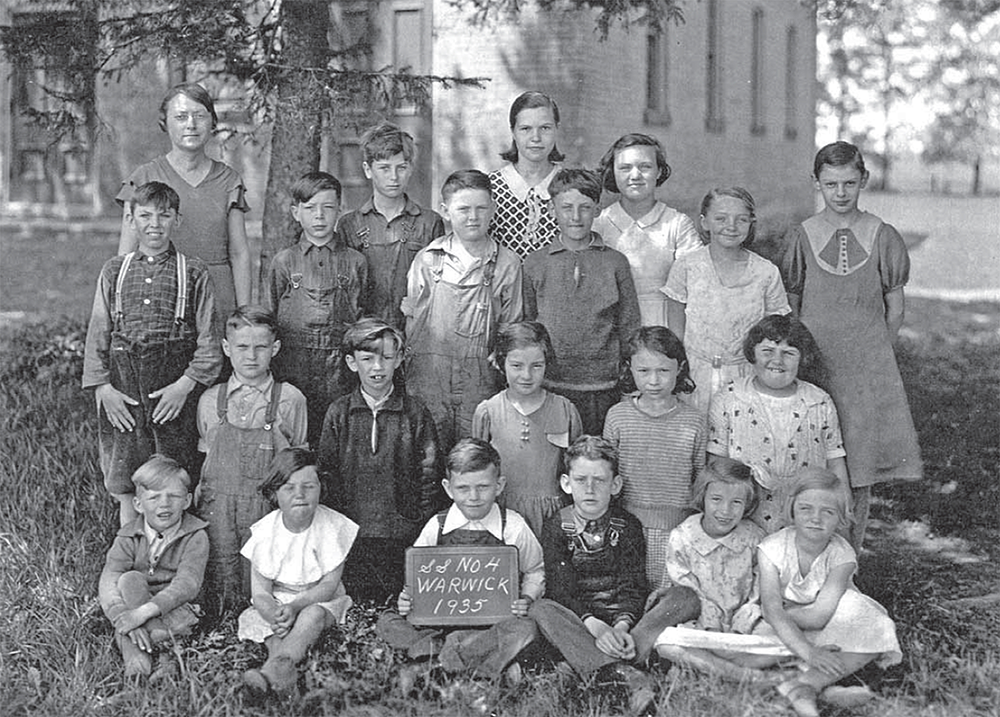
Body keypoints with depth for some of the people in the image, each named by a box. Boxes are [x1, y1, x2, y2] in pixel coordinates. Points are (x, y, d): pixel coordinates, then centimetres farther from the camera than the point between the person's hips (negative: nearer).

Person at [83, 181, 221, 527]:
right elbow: (97, 333, 8)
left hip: (175, 387, -2)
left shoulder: (194, 273, 3)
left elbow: (208, 340, -1)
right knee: (125, 485, 5)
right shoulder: (114, 271, 10)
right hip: (123, 386, 2)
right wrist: (103, 386, -3)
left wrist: (185, 384, -12)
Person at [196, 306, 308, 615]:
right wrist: (199, 492, 6)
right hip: (217, 505, 2)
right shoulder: (210, 401, 8)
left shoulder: (290, 400, 1)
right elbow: (204, 454, 16)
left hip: (267, 508, -1)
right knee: (220, 579, -1)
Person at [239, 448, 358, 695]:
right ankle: (285, 669, -53)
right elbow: (260, 593, -11)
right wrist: (276, 616, -36)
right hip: (277, 603, 3)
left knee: (313, 614, -35)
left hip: (321, 601, -3)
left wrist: (295, 606, -32)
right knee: (253, 617, -27)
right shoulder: (265, 531, -8)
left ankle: (276, 664, -61)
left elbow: (329, 585, -14)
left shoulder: (333, 526, -12)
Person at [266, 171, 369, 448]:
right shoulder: (284, 261, 6)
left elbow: (362, 318, 9)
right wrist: (270, 365, 6)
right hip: (292, 364, 0)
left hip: (340, 365, 0)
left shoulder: (355, 262, 7)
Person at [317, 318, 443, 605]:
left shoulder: (415, 412, 1)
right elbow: (326, 472, 6)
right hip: (350, 536, 1)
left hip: (403, 535, -1)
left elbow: (429, 474, 2)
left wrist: (423, 527, -4)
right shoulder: (338, 413, 4)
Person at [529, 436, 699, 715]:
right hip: (577, 622, -1)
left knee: (684, 597, -22)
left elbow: (633, 587, -4)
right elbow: (561, 590, -8)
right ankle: (625, 675, -49)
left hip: (625, 617, 1)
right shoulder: (556, 527, 3)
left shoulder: (628, 525, 6)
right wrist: (593, 625, -27)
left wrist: (622, 625, -25)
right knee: (540, 610, -32)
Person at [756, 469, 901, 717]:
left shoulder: (841, 555, -20)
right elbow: (772, 611, -29)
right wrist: (808, 653, -39)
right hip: (787, 632, 1)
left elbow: (818, 617, -26)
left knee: (873, 632, -27)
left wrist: (778, 613, -21)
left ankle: (803, 685, -37)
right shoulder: (772, 548, -20)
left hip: (828, 631, -1)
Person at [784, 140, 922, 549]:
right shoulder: (804, 236, 2)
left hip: (867, 363, 0)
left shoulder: (882, 236, 1)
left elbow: (895, 305, 7)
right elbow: (791, 304, 8)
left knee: (860, 468, 4)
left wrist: (874, 351, 4)